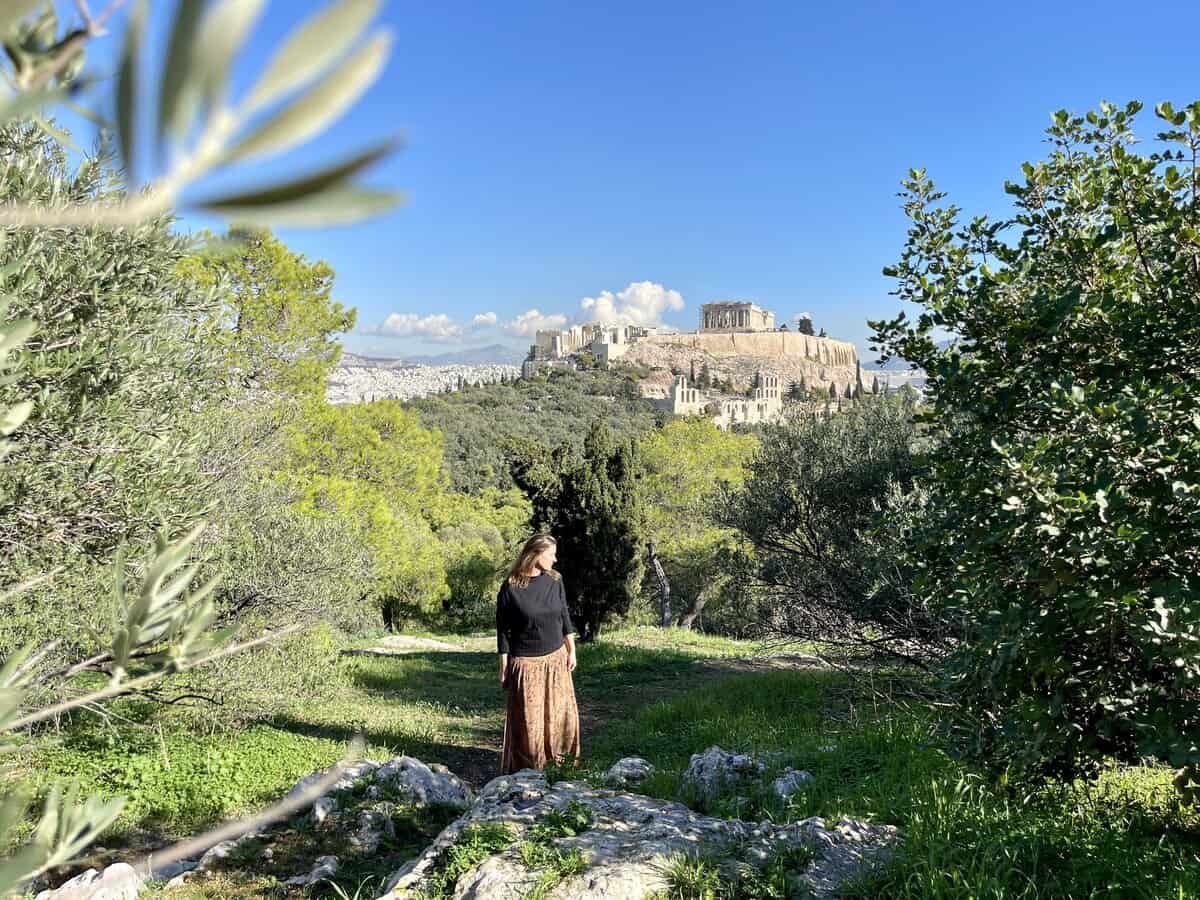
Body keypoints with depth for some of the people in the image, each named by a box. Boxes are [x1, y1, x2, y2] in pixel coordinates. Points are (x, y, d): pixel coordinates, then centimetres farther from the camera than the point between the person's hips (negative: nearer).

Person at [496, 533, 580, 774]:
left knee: (561, 715, 9)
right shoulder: (510, 588, -13)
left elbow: (564, 617, 9)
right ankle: (528, 770, 20)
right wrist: (504, 668, -6)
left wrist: (571, 651, 8)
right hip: (526, 664, -4)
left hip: (556, 660, 4)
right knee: (527, 721, 4)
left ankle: (558, 766, 26)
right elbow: (502, 630, -7)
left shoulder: (555, 581, 0)